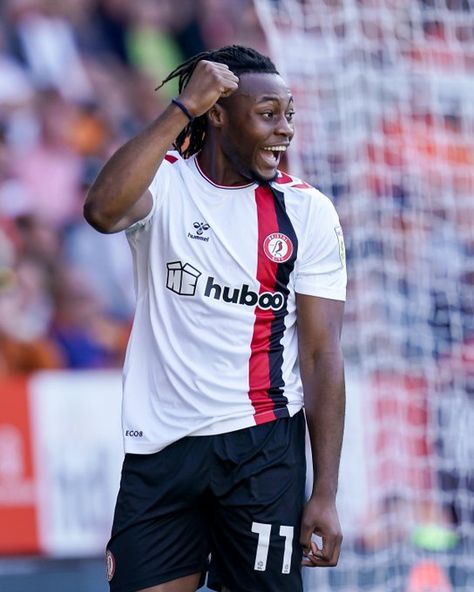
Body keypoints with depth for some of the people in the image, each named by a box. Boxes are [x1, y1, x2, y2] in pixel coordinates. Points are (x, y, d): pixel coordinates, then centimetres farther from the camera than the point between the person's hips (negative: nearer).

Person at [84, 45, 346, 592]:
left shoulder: (308, 211, 0)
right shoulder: (165, 184, -1)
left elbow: (321, 354, -2)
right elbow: (104, 211, -26)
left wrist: (325, 494, -7)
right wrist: (183, 107, -20)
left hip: (261, 444, 0)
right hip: (160, 443, 0)